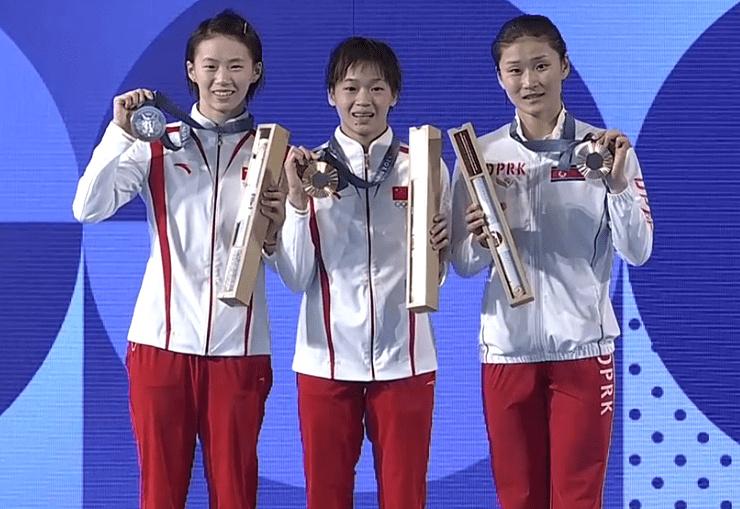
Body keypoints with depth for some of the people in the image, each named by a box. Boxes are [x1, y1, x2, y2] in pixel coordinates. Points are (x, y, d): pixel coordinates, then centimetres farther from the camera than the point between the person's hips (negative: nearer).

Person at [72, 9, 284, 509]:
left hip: (239, 348, 0)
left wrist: (276, 231, -16)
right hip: (162, 341, 0)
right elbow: (89, 209, -9)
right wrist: (121, 133, -15)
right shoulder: (157, 145, 5)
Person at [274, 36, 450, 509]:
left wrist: (441, 247, -14)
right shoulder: (308, 168, 3)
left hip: (405, 358, 0)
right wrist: (298, 199, -12)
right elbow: (295, 277, -3)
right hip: (327, 358, 0)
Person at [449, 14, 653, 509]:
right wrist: (483, 241, -18)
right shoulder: (481, 154, 2)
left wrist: (618, 184, -23)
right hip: (507, 348, 2)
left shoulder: (604, 148, -2)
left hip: (583, 346, -1)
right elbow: (464, 264, 4)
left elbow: (639, 251, -8)